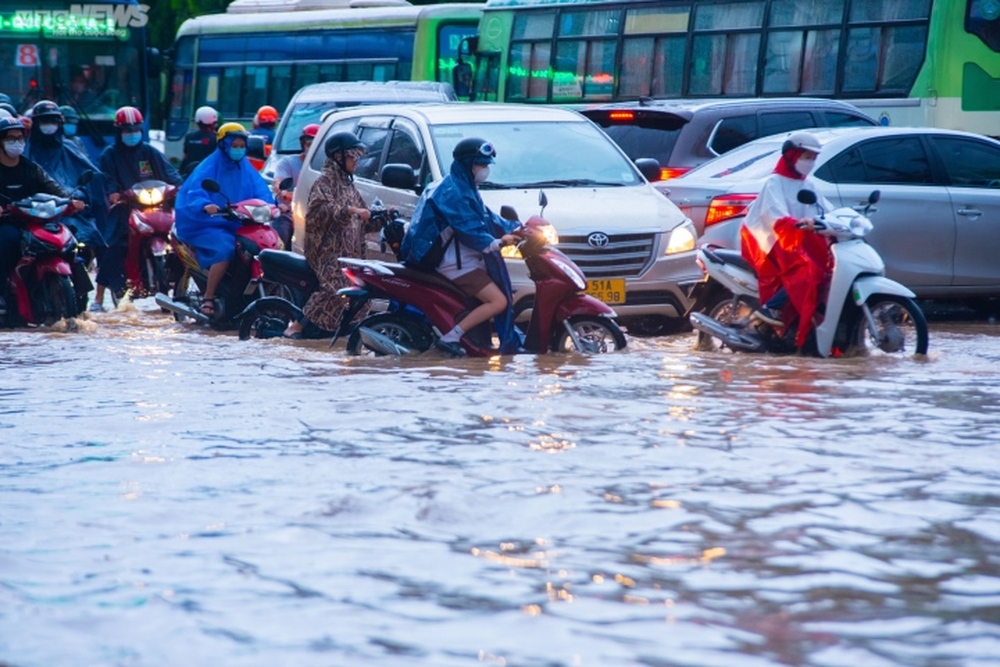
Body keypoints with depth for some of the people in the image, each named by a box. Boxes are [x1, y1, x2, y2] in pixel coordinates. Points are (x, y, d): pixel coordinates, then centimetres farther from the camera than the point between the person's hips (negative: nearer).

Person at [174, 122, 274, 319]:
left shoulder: (246, 168, 13)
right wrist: (205, 205, -42)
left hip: (236, 225, 6)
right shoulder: (209, 167, -5)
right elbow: (194, 194, -20)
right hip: (206, 224, -6)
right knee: (225, 248, -33)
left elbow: (261, 190, 1)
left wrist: (269, 205, -21)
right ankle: (208, 299, -23)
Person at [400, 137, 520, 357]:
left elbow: (486, 217, 21)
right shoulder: (452, 192, -16)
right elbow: (467, 228, -24)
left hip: (466, 259, 11)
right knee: (498, 301, -18)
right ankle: (450, 338, -20)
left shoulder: (466, 189, 18)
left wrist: (514, 228, 10)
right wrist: (495, 243, -29)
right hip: (455, 262, -11)